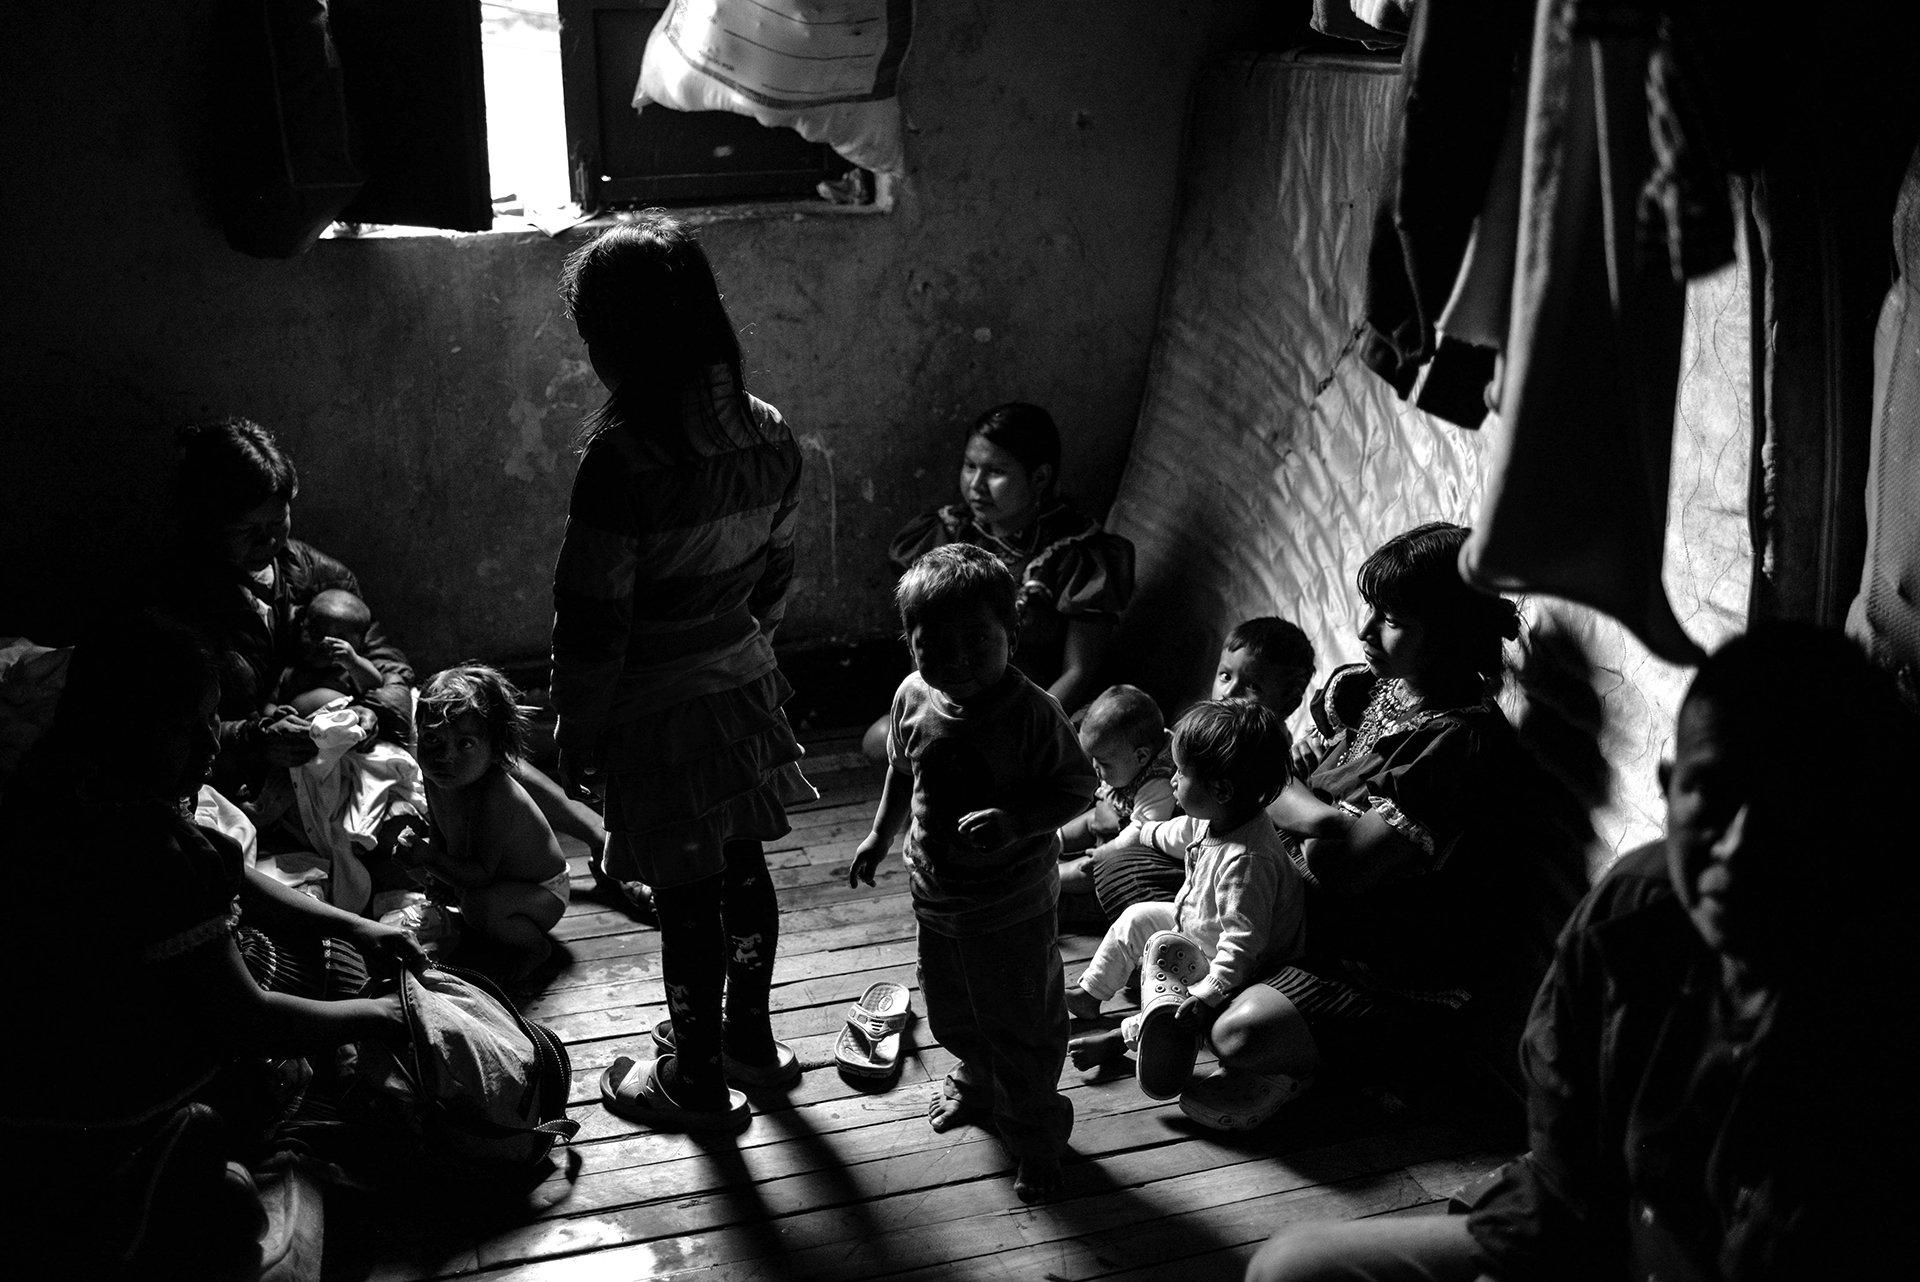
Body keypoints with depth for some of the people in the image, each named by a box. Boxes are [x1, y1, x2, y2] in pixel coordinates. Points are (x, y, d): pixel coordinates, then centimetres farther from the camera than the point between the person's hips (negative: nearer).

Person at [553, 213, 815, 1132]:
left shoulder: (622, 457, -26)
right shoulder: (767, 433, -5)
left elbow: (592, 619, -20)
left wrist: (576, 733, -7)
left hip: (657, 711, -6)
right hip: (744, 681, 7)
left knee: (687, 897, 8)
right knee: (742, 865, 22)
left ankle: (697, 1081, 27)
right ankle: (749, 1038, 41)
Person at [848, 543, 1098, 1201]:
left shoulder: (1031, 712, -24)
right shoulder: (913, 698, -8)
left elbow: (1079, 787, -17)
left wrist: (1018, 820, -31)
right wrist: (880, 834, 12)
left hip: (1013, 906, -5)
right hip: (936, 894, 5)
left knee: (1021, 1027, 11)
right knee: (951, 1015, 26)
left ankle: (1035, 1137, 34)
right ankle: (975, 1081, 57)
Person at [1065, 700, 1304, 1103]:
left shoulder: (1246, 861, -40)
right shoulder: (1213, 820, -10)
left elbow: (1242, 940, -37)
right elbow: (1181, 834, 16)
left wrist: (1209, 995, -38)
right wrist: (1144, 831, 35)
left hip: (1226, 962, -10)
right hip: (1195, 924, 10)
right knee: (1136, 918, 11)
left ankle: (1127, 1037, -7)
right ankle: (1089, 994, 24)